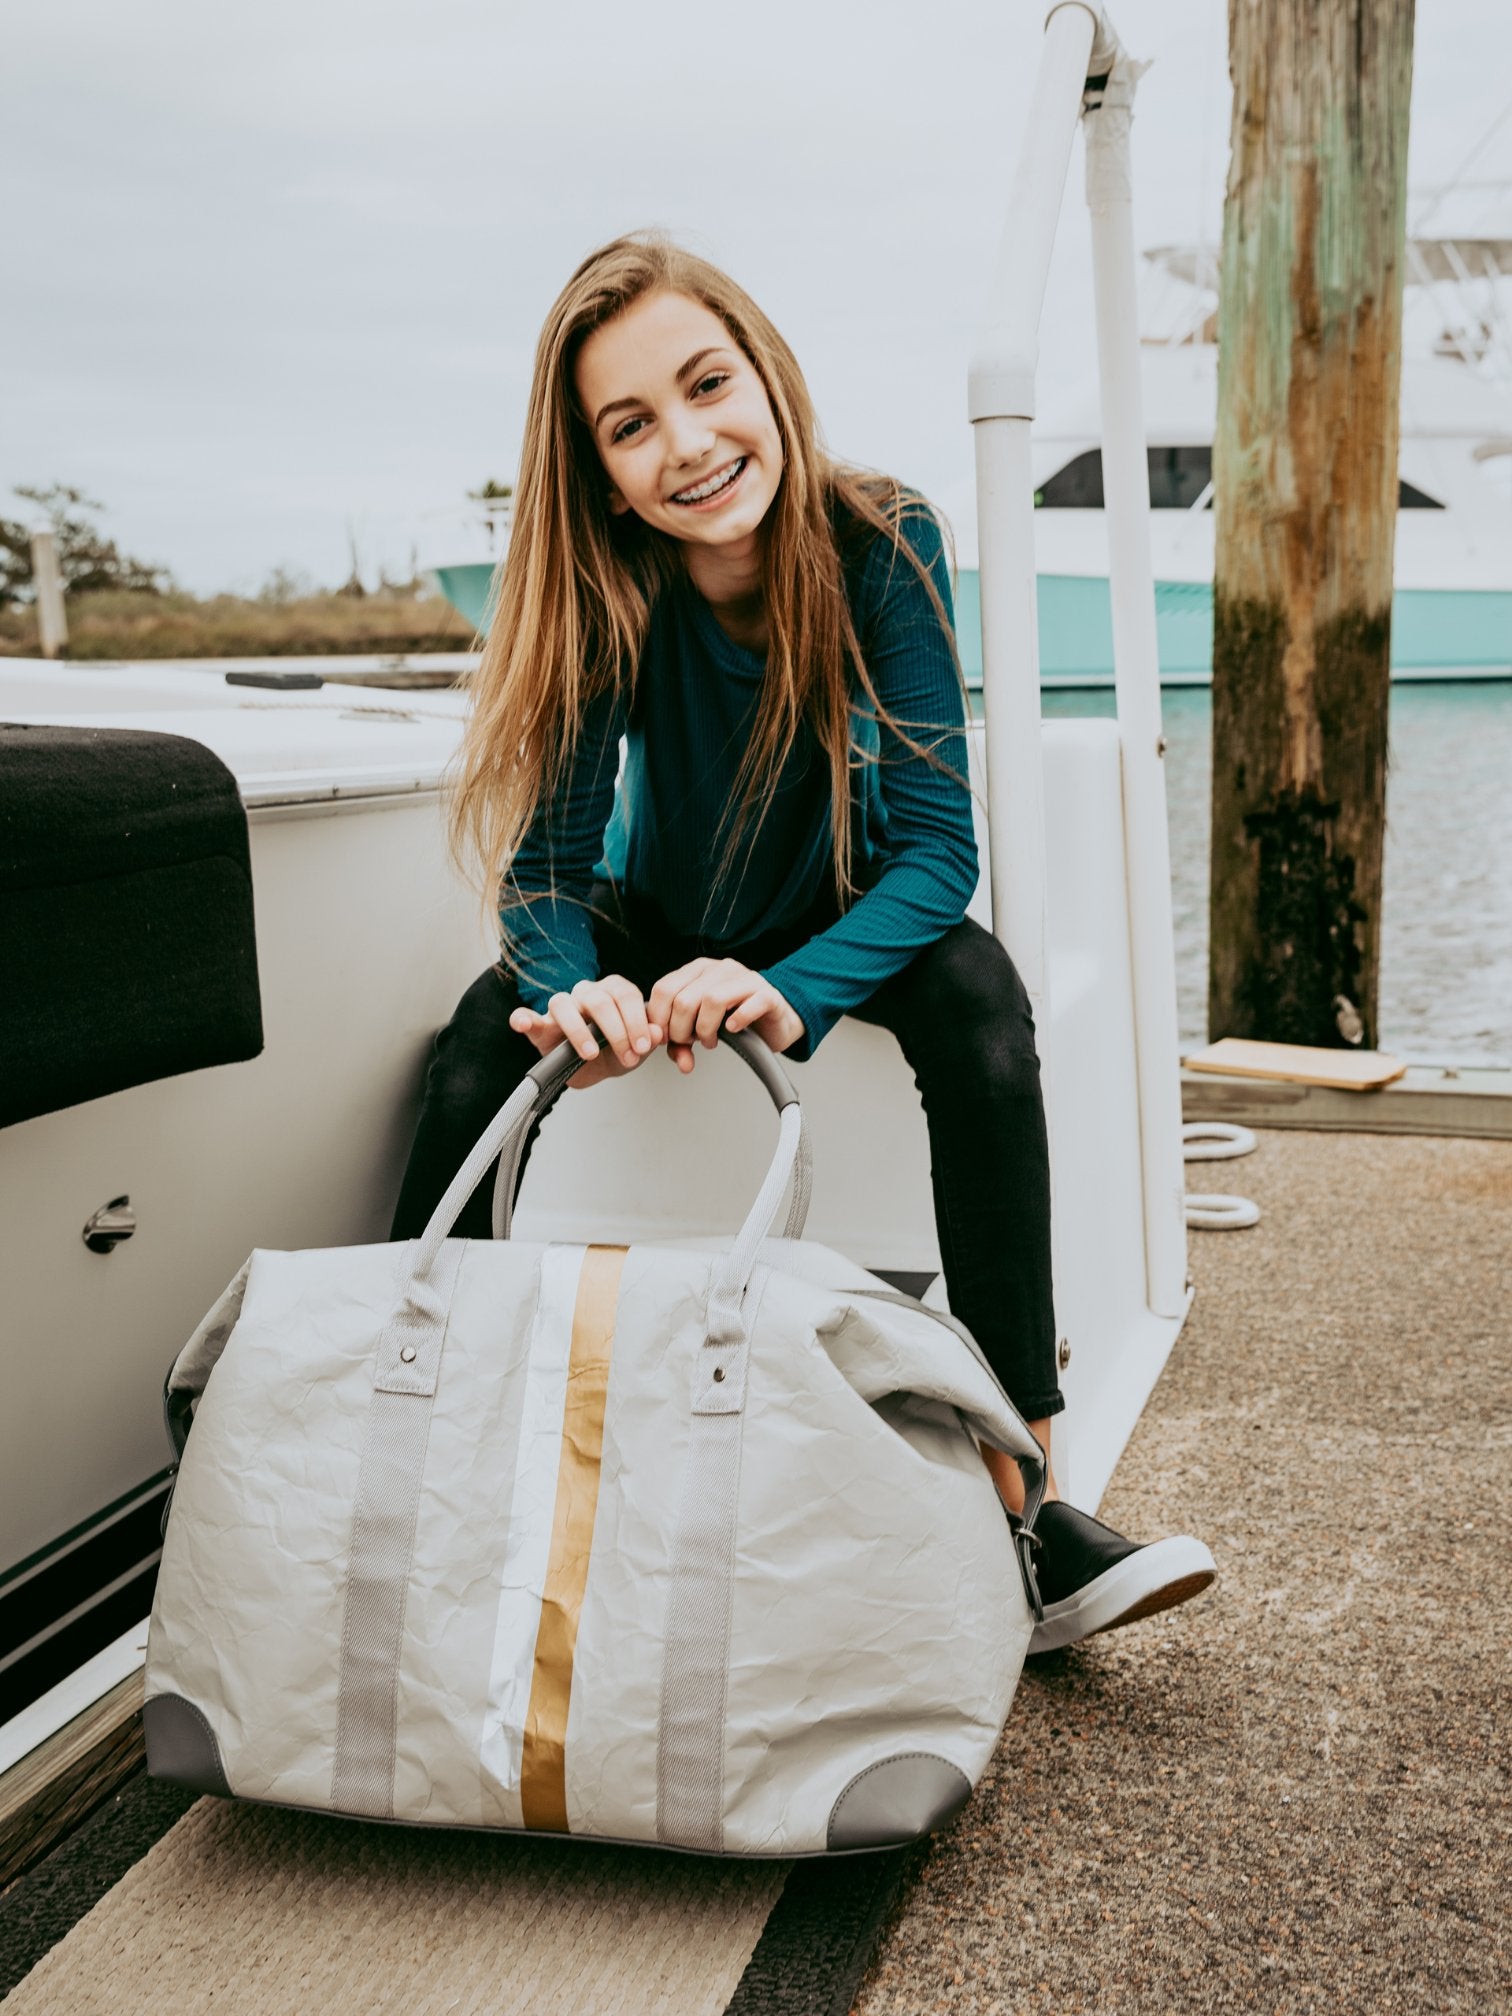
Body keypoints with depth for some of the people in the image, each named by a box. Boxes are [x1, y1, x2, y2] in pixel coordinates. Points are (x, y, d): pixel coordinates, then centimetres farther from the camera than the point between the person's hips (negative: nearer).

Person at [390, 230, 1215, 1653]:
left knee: (976, 998, -32)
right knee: (483, 1044, -27)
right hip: (658, 924, 1)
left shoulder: (883, 544, -24)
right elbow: (548, 862, -21)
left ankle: (1019, 1507, -32)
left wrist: (790, 992, -45)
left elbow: (939, 844, -27)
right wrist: (572, 987, -45)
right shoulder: (601, 587, -21)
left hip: (843, 920, -1)